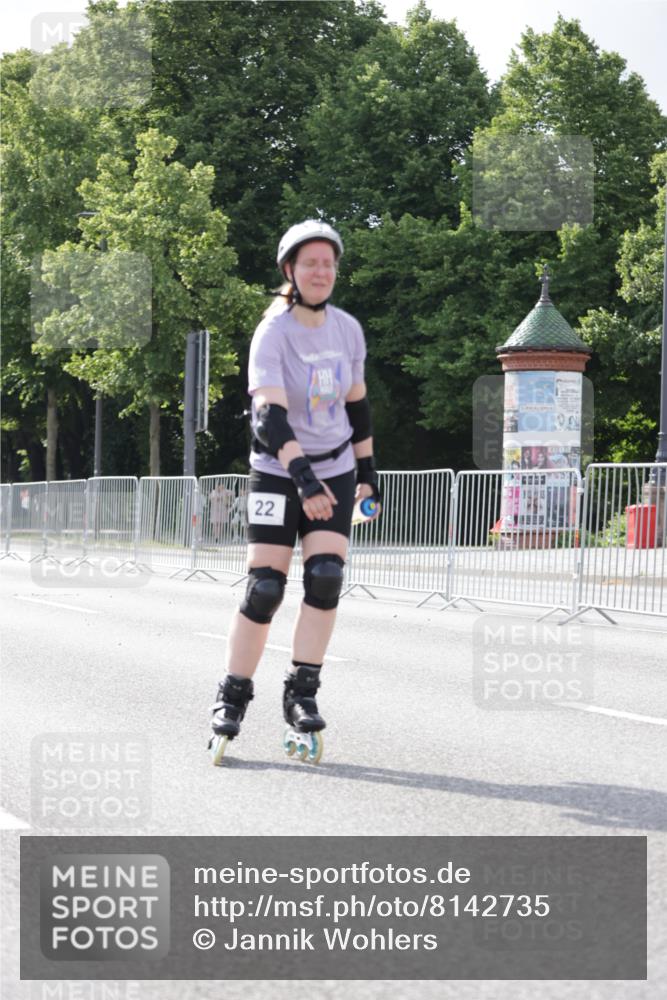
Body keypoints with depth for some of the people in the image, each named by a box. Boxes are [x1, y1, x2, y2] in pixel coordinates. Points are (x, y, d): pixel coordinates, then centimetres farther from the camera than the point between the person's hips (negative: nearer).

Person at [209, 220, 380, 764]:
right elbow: (269, 415, -29)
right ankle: (232, 698, 4)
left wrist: (368, 471, 16)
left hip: (335, 473, 4)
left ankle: (302, 695, -4)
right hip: (277, 474, -4)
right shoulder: (272, 334, -16)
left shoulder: (348, 329, 0)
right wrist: (303, 477, -41)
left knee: (325, 579, -12)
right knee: (264, 587, -9)